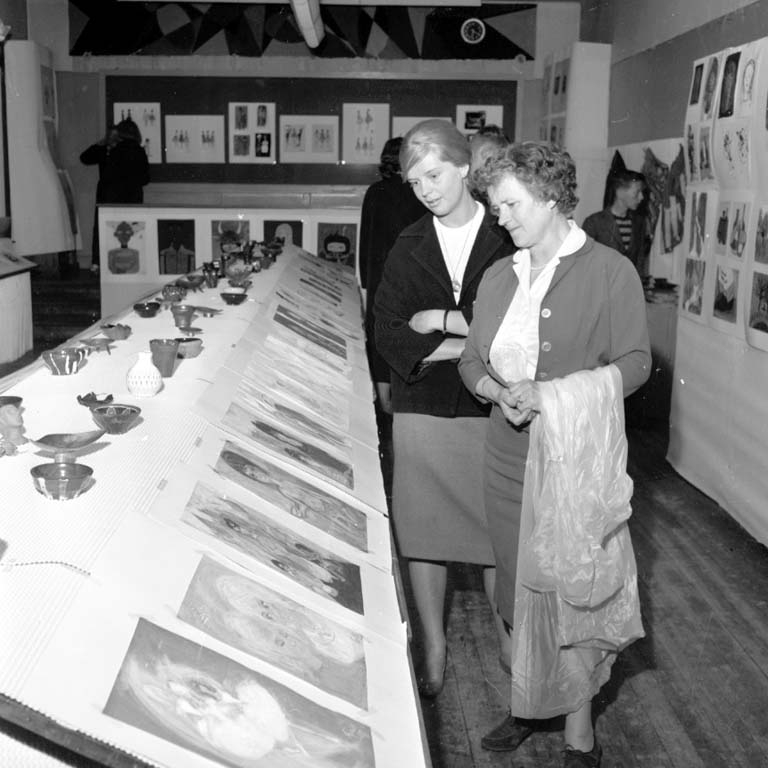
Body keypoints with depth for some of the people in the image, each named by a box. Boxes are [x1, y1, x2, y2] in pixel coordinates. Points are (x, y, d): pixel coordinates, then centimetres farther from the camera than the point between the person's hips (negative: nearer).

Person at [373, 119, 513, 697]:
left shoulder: (507, 242, -4)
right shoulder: (408, 248, 4)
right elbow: (388, 334, -4)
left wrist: (443, 319, -10)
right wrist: (471, 343, -13)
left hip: (492, 413, -2)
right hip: (422, 410, 2)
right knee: (423, 532, 10)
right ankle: (434, 647, 27)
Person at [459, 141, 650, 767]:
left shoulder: (610, 271, -5)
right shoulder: (499, 277, 12)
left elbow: (635, 362, -9)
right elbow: (473, 361, 12)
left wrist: (553, 393, -21)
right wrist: (502, 391, -10)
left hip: (575, 461, -5)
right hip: (508, 458, 5)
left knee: (572, 592, 0)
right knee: (517, 591, 12)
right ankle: (529, 703, 31)